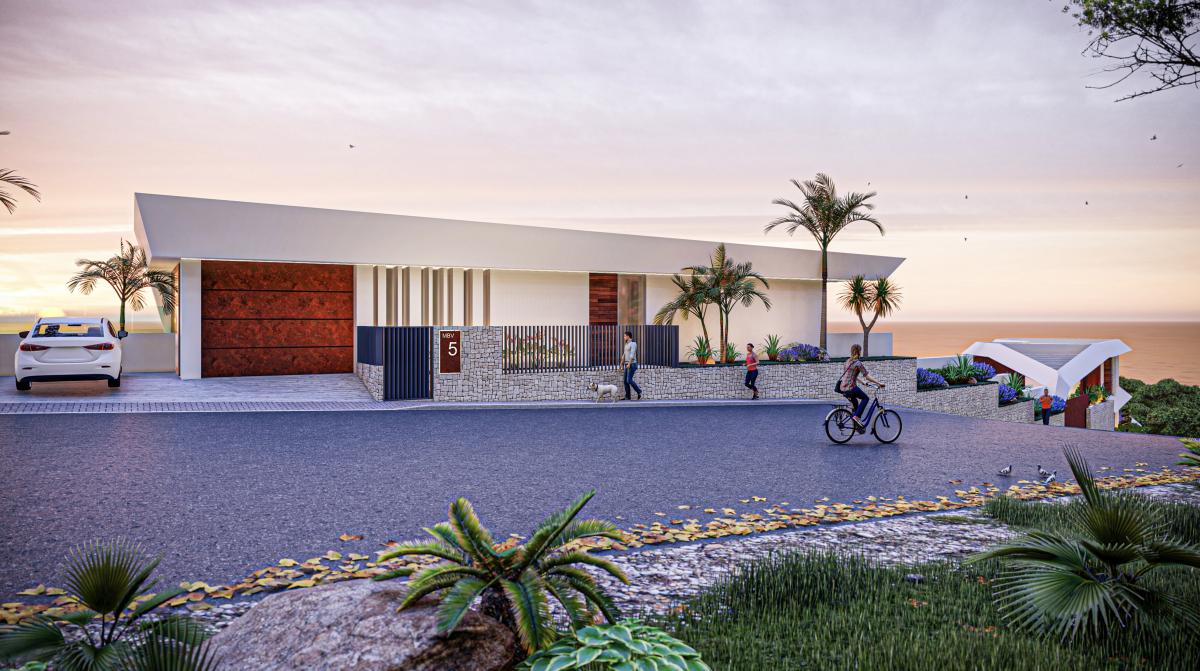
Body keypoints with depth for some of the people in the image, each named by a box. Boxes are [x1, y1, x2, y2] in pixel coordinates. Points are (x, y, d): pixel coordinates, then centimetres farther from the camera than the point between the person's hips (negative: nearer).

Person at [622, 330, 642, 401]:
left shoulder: (633, 344, -12)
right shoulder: (626, 344, 18)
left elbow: (632, 355, -21)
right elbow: (624, 355, 23)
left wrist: (629, 364, -27)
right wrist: (622, 363, 22)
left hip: (632, 365, -9)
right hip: (627, 365, 9)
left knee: (629, 380, -15)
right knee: (626, 381, 4)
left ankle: (639, 391, 2)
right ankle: (627, 397, 6)